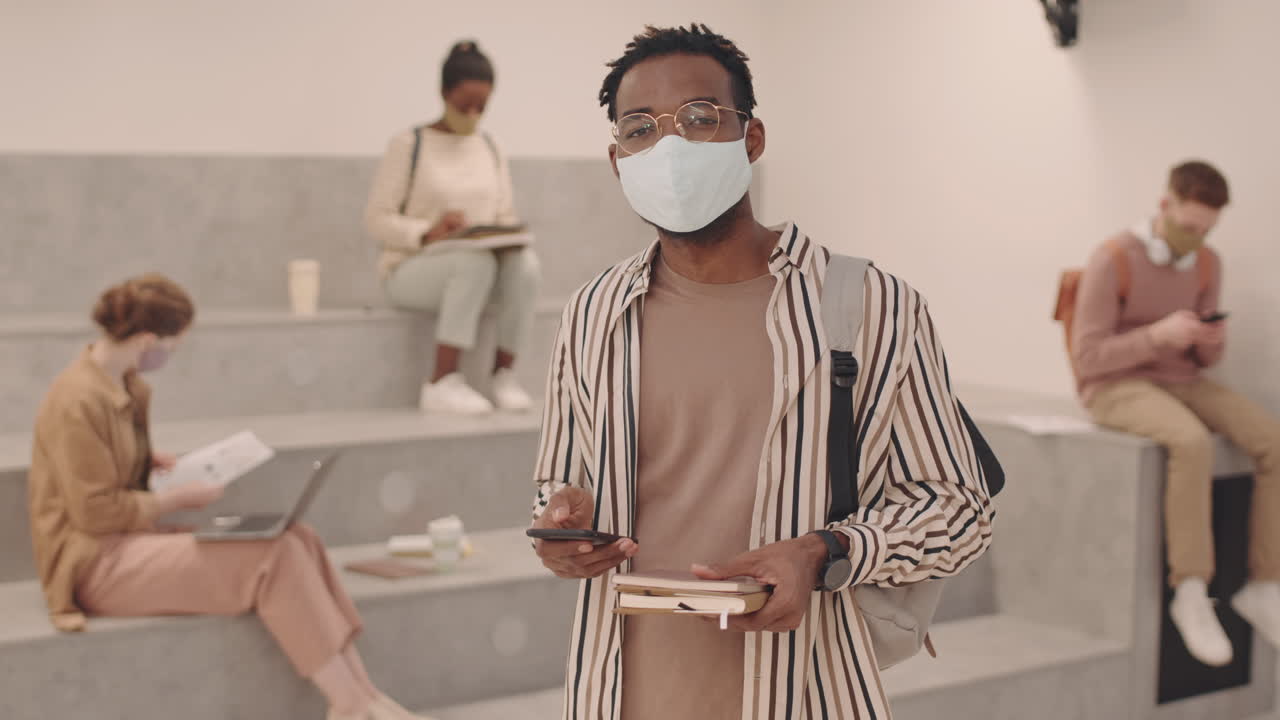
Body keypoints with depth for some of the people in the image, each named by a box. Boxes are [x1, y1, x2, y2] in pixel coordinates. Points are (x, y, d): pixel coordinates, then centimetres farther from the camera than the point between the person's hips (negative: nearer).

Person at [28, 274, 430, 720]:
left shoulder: (123, 383, 9)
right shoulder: (80, 401, -19)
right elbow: (95, 512, -20)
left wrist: (152, 461, 6)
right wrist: (180, 498, -11)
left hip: (134, 535, 9)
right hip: (97, 562, -9)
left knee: (297, 539, -11)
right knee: (274, 557, -23)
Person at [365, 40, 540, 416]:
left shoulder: (490, 149, 12)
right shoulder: (409, 145, -3)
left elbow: (506, 215, 13)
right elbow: (377, 219, -8)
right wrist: (428, 233, -25)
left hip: (479, 265, 4)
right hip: (411, 269, -4)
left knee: (525, 263, -29)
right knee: (475, 262, -37)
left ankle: (504, 373, -17)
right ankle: (442, 384, -31)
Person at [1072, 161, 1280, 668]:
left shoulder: (1207, 264, 5)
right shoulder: (1112, 261, -15)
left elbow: (1203, 358, 11)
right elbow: (1087, 359, -16)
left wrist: (1212, 340, -13)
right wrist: (1158, 333, -27)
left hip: (1181, 382, 6)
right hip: (1117, 386, -6)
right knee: (1193, 443, -37)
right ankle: (1192, 594, -27)